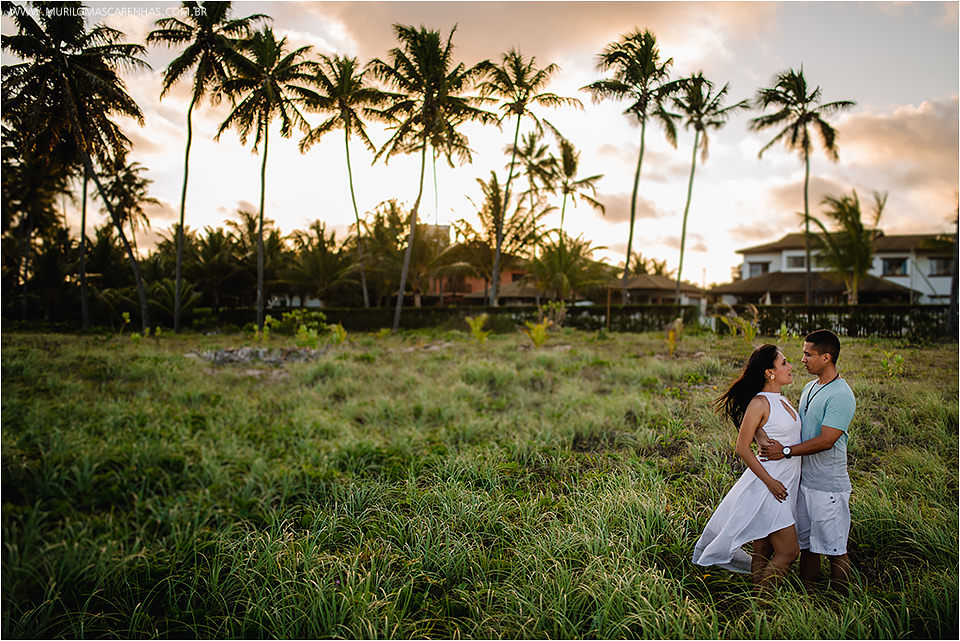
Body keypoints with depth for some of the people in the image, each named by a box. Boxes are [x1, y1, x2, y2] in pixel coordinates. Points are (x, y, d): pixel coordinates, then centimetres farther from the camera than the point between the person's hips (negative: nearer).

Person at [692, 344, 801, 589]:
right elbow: (742, 448, -15)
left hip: (786, 485, 8)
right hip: (767, 486, -8)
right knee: (788, 551, -6)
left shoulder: (782, 401, 12)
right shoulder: (759, 403, -15)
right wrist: (770, 481, -17)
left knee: (763, 552, 13)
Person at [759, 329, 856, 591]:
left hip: (828, 486, -8)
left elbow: (826, 441, -22)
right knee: (807, 544, 16)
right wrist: (774, 443, 10)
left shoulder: (841, 395, -17)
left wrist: (786, 451, -20)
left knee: (834, 548, 4)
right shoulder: (809, 388, 11)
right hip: (804, 480, 8)